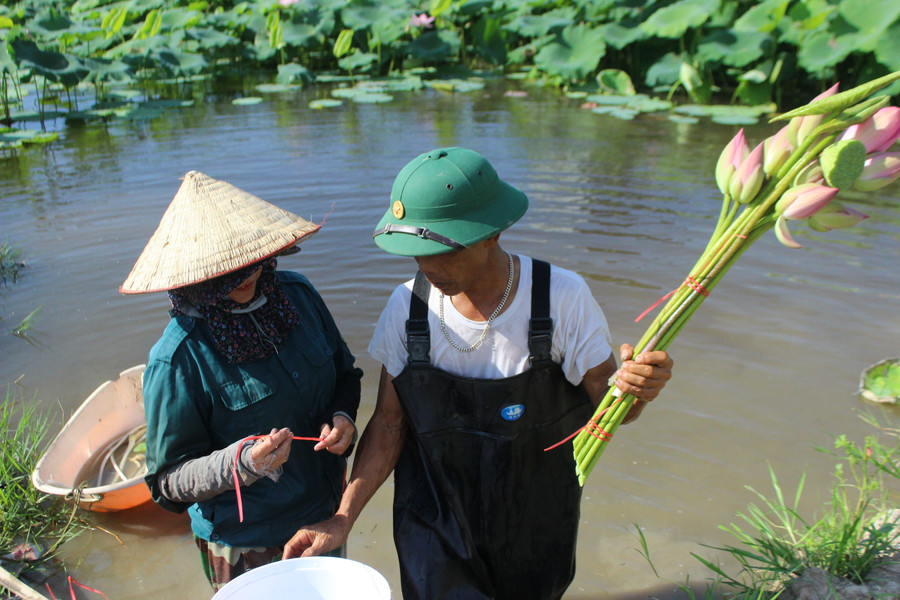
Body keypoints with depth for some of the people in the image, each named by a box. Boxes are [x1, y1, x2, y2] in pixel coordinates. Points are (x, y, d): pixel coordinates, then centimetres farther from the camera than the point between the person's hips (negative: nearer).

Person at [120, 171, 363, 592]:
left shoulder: (297, 294, -9)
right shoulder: (178, 359, -24)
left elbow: (344, 375, 5)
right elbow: (168, 481, -15)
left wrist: (343, 417, -15)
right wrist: (239, 463, -32)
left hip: (326, 513, 5)